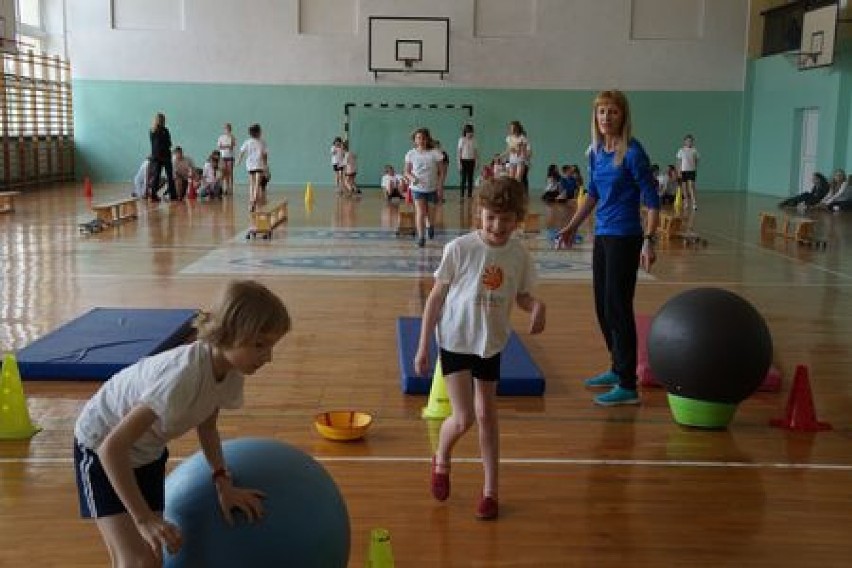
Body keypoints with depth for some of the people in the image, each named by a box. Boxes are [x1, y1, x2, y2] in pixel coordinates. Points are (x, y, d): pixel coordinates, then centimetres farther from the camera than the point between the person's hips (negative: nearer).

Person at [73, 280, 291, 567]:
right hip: (102, 445, -7)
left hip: (149, 449, 7)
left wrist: (223, 482, -6)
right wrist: (143, 519, -33)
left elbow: (206, 426, 5)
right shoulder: (184, 375, -39)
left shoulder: (229, 370, -15)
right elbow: (112, 447, -37)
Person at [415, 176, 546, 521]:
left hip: (491, 343, 3)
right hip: (455, 341, -3)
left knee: (486, 416, 12)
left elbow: (522, 296, 8)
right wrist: (423, 346, -8)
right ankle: (441, 461, 26)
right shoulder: (459, 249, -17)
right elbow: (436, 297, -9)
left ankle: (490, 489, 25)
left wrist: (536, 306, -17)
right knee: (463, 419, -8)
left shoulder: (520, 255, -7)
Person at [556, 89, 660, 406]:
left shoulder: (632, 152, -13)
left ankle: (627, 386, 3)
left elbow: (651, 200, -12)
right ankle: (617, 369, 30)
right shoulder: (596, 152, 7)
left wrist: (649, 241, -19)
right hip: (602, 236, 8)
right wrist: (572, 226, 20)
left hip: (624, 239, -8)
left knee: (617, 308, -5)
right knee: (602, 307, 14)